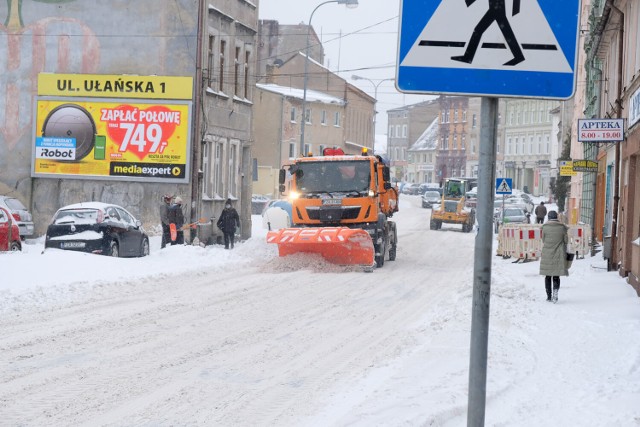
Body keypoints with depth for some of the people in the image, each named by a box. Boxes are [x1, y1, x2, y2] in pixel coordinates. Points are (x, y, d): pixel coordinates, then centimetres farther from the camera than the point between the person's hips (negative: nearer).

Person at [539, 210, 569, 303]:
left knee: (548, 275, 11)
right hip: (559, 255, 0)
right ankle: (555, 291, -19)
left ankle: (549, 296, 14)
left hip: (547, 254, 0)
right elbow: (566, 241, 1)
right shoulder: (562, 227, -3)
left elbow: (543, 241, 1)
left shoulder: (545, 227, -5)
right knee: (556, 275, 6)